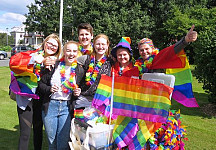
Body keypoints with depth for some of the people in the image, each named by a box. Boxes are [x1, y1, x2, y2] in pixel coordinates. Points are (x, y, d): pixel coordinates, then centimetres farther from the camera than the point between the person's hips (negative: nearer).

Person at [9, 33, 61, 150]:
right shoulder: (33, 54, -6)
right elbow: (13, 62, -22)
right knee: (25, 132, -3)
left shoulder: (55, 62, 9)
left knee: (38, 129, 18)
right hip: (26, 98, -4)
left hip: (40, 99, 4)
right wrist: (35, 60, -32)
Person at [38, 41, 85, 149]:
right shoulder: (53, 65, -1)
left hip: (67, 108, 0)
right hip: (50, 106, 0)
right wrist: (49, 89, -15)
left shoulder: (79, 70, 3)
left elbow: (80, 89, 15)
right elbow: (41, 84, 3)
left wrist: (78, 93, -7)